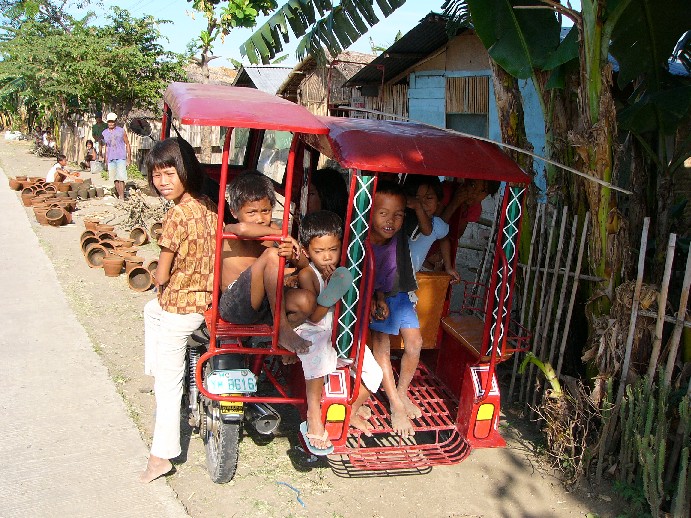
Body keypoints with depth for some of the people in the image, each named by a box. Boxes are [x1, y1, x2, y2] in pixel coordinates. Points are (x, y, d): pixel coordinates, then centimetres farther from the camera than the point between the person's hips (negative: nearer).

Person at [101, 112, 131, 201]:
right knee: (115, 179, 7)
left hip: (121, 157, -4)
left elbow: (127, 144, 6)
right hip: (111, 159, 4)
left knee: (121, 178, -13)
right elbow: (105, 147, 18)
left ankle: (122, 197, -12)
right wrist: (106, 161, 15)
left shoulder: (121, 131, 3)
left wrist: (129, 158, 0)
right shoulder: (104, 133, 12)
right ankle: (119, 196, 15)